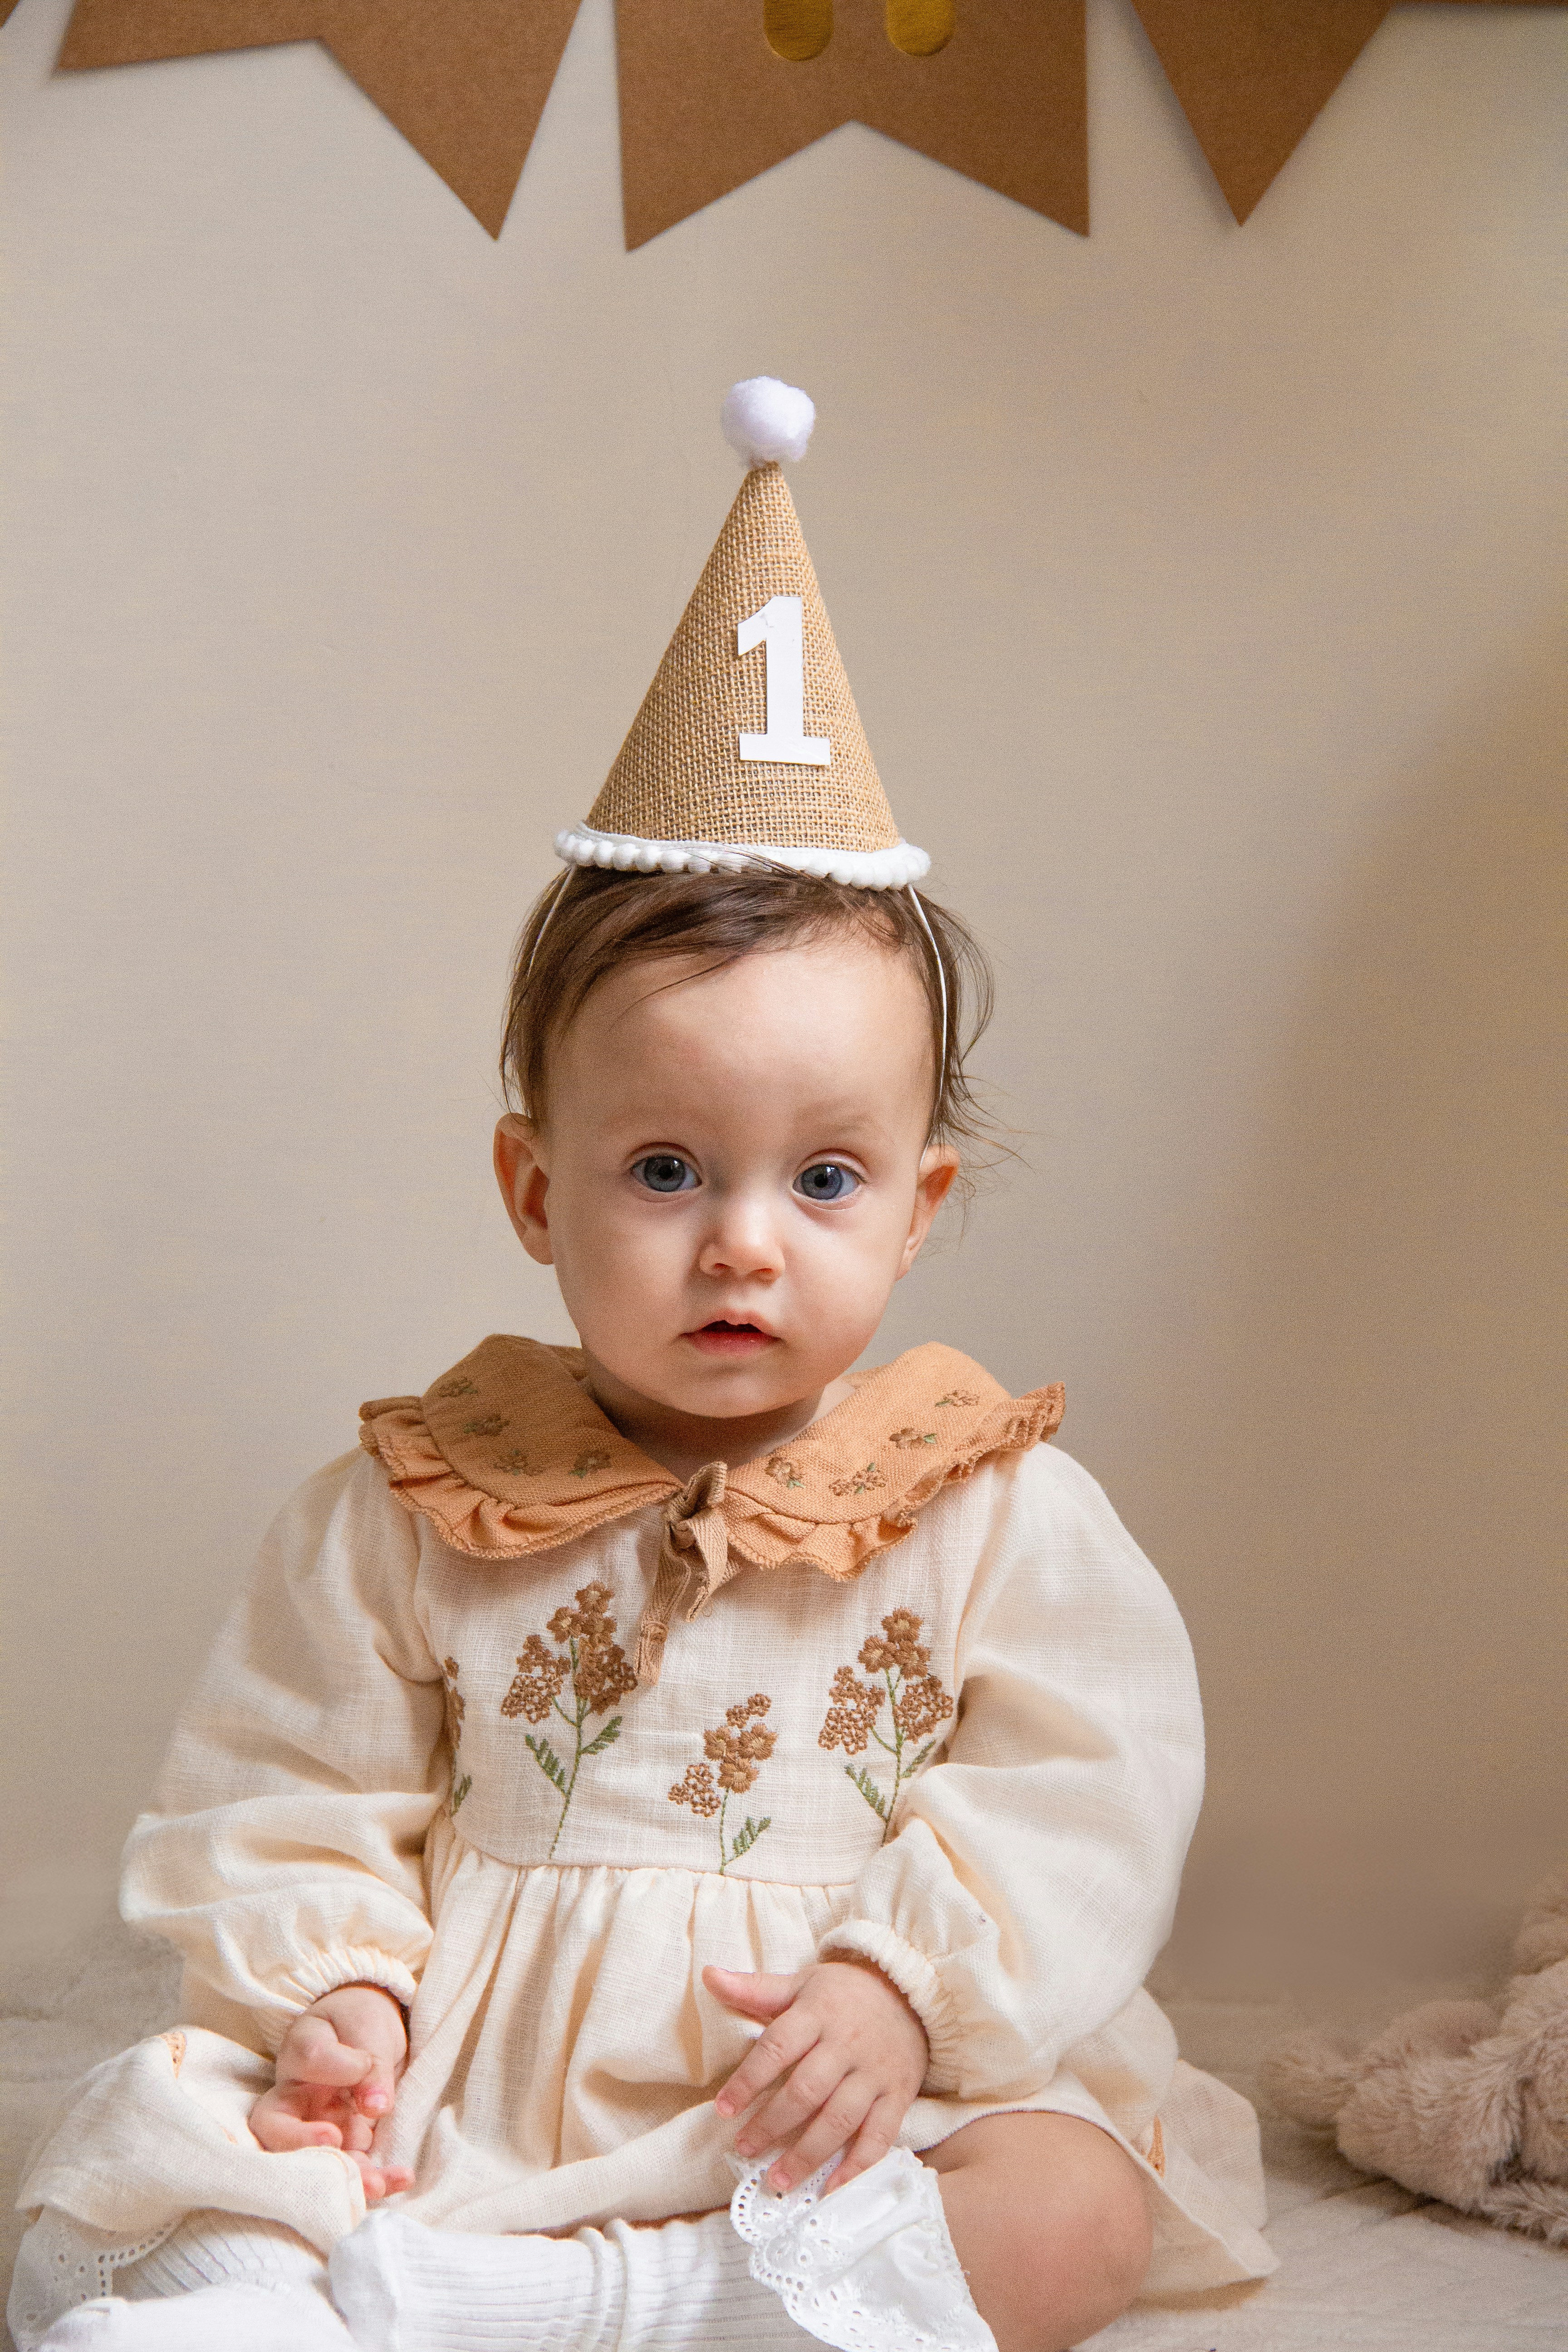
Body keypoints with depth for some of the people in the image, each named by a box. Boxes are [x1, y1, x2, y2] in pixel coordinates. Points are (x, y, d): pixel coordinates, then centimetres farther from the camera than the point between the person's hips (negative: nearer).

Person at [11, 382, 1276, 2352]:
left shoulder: (999, 1508, -2)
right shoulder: (414, 1508, 1)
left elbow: (1081, 1800, -4)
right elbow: (297, 1786, 5)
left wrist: (901, 1980, -18)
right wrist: (337, 1986, -13)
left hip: (846, 2089, 1)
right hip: (466, 2093, 0)